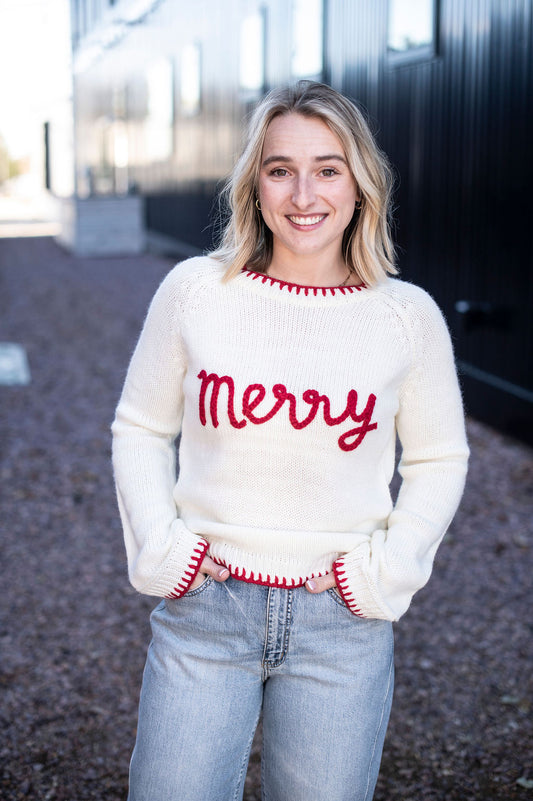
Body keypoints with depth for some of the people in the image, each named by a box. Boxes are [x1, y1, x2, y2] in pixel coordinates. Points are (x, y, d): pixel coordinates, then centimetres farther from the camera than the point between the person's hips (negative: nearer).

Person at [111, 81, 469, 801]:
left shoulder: (408, 316, -4)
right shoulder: (194, 291, -4)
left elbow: (440, 459, 9)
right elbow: (140, 431, 7)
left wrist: (389, 568, -2)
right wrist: (158, 548, -3)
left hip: (342, 624, 0)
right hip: (204, 608, 0)